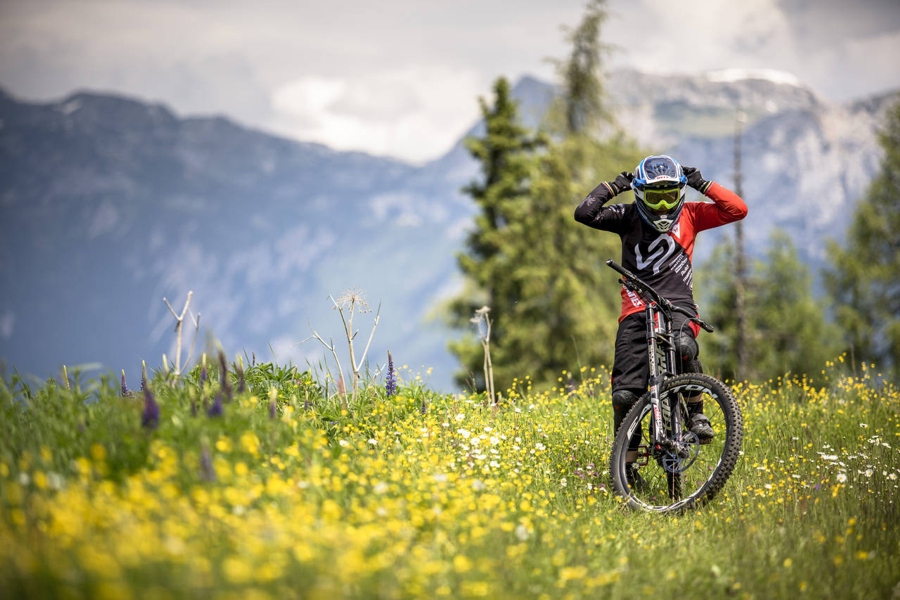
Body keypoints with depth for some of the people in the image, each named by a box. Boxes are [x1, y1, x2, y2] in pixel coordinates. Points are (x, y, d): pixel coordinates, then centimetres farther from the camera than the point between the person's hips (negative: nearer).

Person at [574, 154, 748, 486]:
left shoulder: (689, 215, 9)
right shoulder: (628, 217, 6)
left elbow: (737, 209, 1)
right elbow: (584, 214, -5)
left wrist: (702, 184, -3)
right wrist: (614, 185, -4)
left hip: (678, 306, -1)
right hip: (637, 309, 1)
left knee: (683, 345, -38)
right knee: (626, 392, -9)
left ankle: (696, 412, -16)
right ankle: (627, 459, 9)